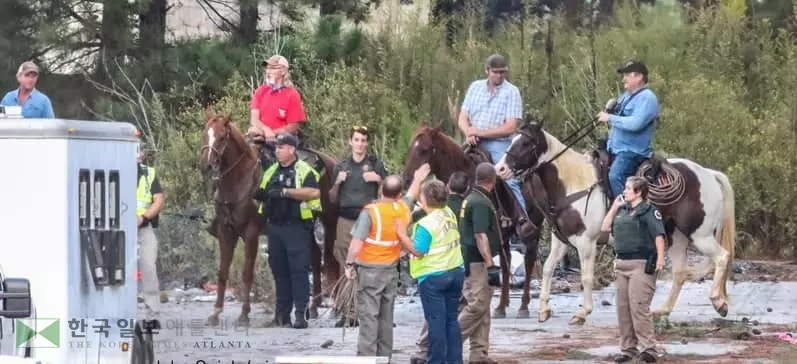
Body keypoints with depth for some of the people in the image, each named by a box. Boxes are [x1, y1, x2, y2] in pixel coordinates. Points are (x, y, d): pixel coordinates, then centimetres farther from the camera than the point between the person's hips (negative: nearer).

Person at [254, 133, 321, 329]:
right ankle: (282, 312, 17)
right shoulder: (271, 171, 16)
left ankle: (301, 313, -8)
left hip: (296, 227, -7)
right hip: (275, 227, 7)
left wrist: (285, 191, -24)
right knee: (279, 270, 10)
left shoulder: (304, 171, -6)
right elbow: (262, 194, 25)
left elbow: (314, 192, -21)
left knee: (299, 270, -8)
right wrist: (259, 194, 0)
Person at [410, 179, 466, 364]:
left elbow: (418, 251, -19)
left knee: (436, 321, -1)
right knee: (452, 319, 13)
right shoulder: (449, 214, 1)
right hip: (456, 271, 7)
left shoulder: (426, 224, -20)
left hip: (433, 277, -7)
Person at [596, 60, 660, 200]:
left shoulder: (647, 98, -13)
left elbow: (635, 123, -27)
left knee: (615, 176, -31)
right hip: (615, 149, 10)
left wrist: (610, 118, -19)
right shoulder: (626, 96, 17)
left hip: (632, 151, -10)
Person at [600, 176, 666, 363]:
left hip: (641, 264, -8)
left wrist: (660, 259, -24)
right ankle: (628, 348, 16)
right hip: (622, 264, 8)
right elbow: (605, 227, 19)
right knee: (623, 308, 9)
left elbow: (659, 235, -14)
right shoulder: (622, 210, 16)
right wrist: (614, 207, 12)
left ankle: (648, 348, -10)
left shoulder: (649, 211, -7)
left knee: (639, 306, -13)